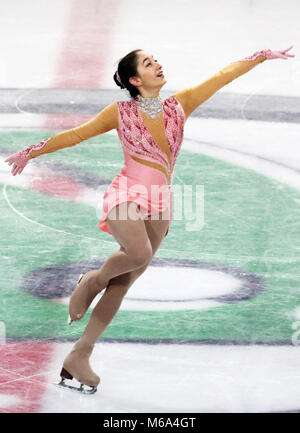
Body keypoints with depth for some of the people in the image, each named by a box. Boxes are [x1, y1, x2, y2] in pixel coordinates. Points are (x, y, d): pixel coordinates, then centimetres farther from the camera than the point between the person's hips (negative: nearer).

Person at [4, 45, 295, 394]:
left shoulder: (179, 105, 7)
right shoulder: (121, 113, 0)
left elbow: (223, 76, 11)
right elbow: (75, 135, 5)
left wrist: (265, 55, 13)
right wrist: (31, 152, 3)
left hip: (160, 204, 4)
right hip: (127, 193, -4)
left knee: (123, 283, 3)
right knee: (139, 253, -34)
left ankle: (78, 356, 8)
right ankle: (93, 280, -3)